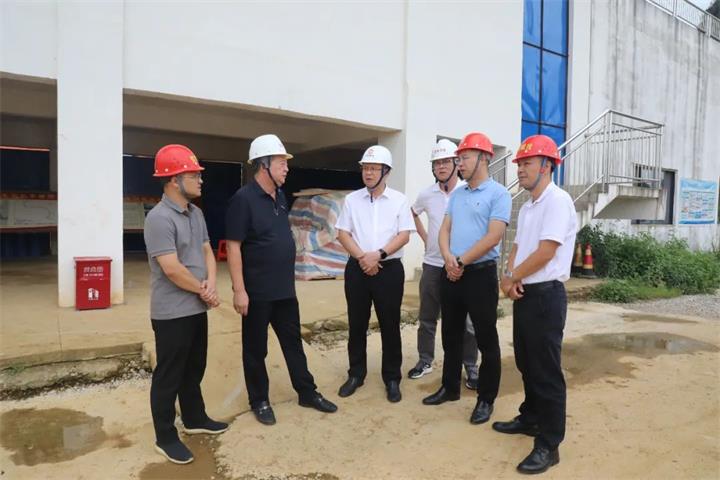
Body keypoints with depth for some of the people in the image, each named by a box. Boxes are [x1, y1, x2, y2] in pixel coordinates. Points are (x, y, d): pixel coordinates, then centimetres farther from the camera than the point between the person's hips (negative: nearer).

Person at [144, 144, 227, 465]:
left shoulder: (196, 213, 8)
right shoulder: (159, 218, -20)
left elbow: (206, 251, 11)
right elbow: (172, 269, -24)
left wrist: (210, 284, -8)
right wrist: (203, 291, -10)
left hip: (197, 309, 8)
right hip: (172, 313, -8)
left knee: (194, 369, 21)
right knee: (169, 375, 6)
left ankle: (194, 419, 38)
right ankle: (165, 438, 21)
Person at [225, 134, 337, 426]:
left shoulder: (280, 196, 8)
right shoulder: (244, 199, -15)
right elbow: (233, 247, -17)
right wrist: (239, 290, -19)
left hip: (285, 289, 7)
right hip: (257, 292, -7)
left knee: (293, 342, 17)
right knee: (256, 349, 10)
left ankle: (307, 393, 30)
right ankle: (259, 401, 26)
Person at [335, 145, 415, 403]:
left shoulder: (399, 200, 1)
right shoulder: (351, 199, 6)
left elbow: (404, 235, -5)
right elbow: (342, 233, 3)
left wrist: (378, 254, -16)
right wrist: (362, 257, -11)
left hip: (389, 269, -2)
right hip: (357, 268, 2)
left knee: (390, 325, 5)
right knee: (357, 324, 10)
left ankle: (392, 379, 19)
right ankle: (356, 374, 25)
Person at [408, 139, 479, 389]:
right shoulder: (426, 194, 3)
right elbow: (413, 213, 23)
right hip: (432, 264, 4)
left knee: (465, 320, 6)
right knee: (427, 318, 13)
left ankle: (471, 367, 19)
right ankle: (425, 360, 28)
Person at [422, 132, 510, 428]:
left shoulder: (498, 193, -8)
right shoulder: (456, 195, 13)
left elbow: (493, 237, -17)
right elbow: (445, 229, 8)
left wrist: (462, 262, -14)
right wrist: (448, 257, -11)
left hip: (480, 273, -7)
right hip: (451, 273, 7)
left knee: (486, 339, 4)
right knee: (451, 335, 16)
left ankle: (486, 399, 18)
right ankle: (450, 388, 31)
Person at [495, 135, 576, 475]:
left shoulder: (557, 200, -15)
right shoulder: (527, 206, 15)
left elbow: (545, 252, -21)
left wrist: (512, 279, -9)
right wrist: (509, 277, -4)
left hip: (545, 295, -9)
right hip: (524, 294, 9)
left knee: (546, 370, -1)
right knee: (526, 364, 19)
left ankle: (548, 444, 10)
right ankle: (530, 417, 37)